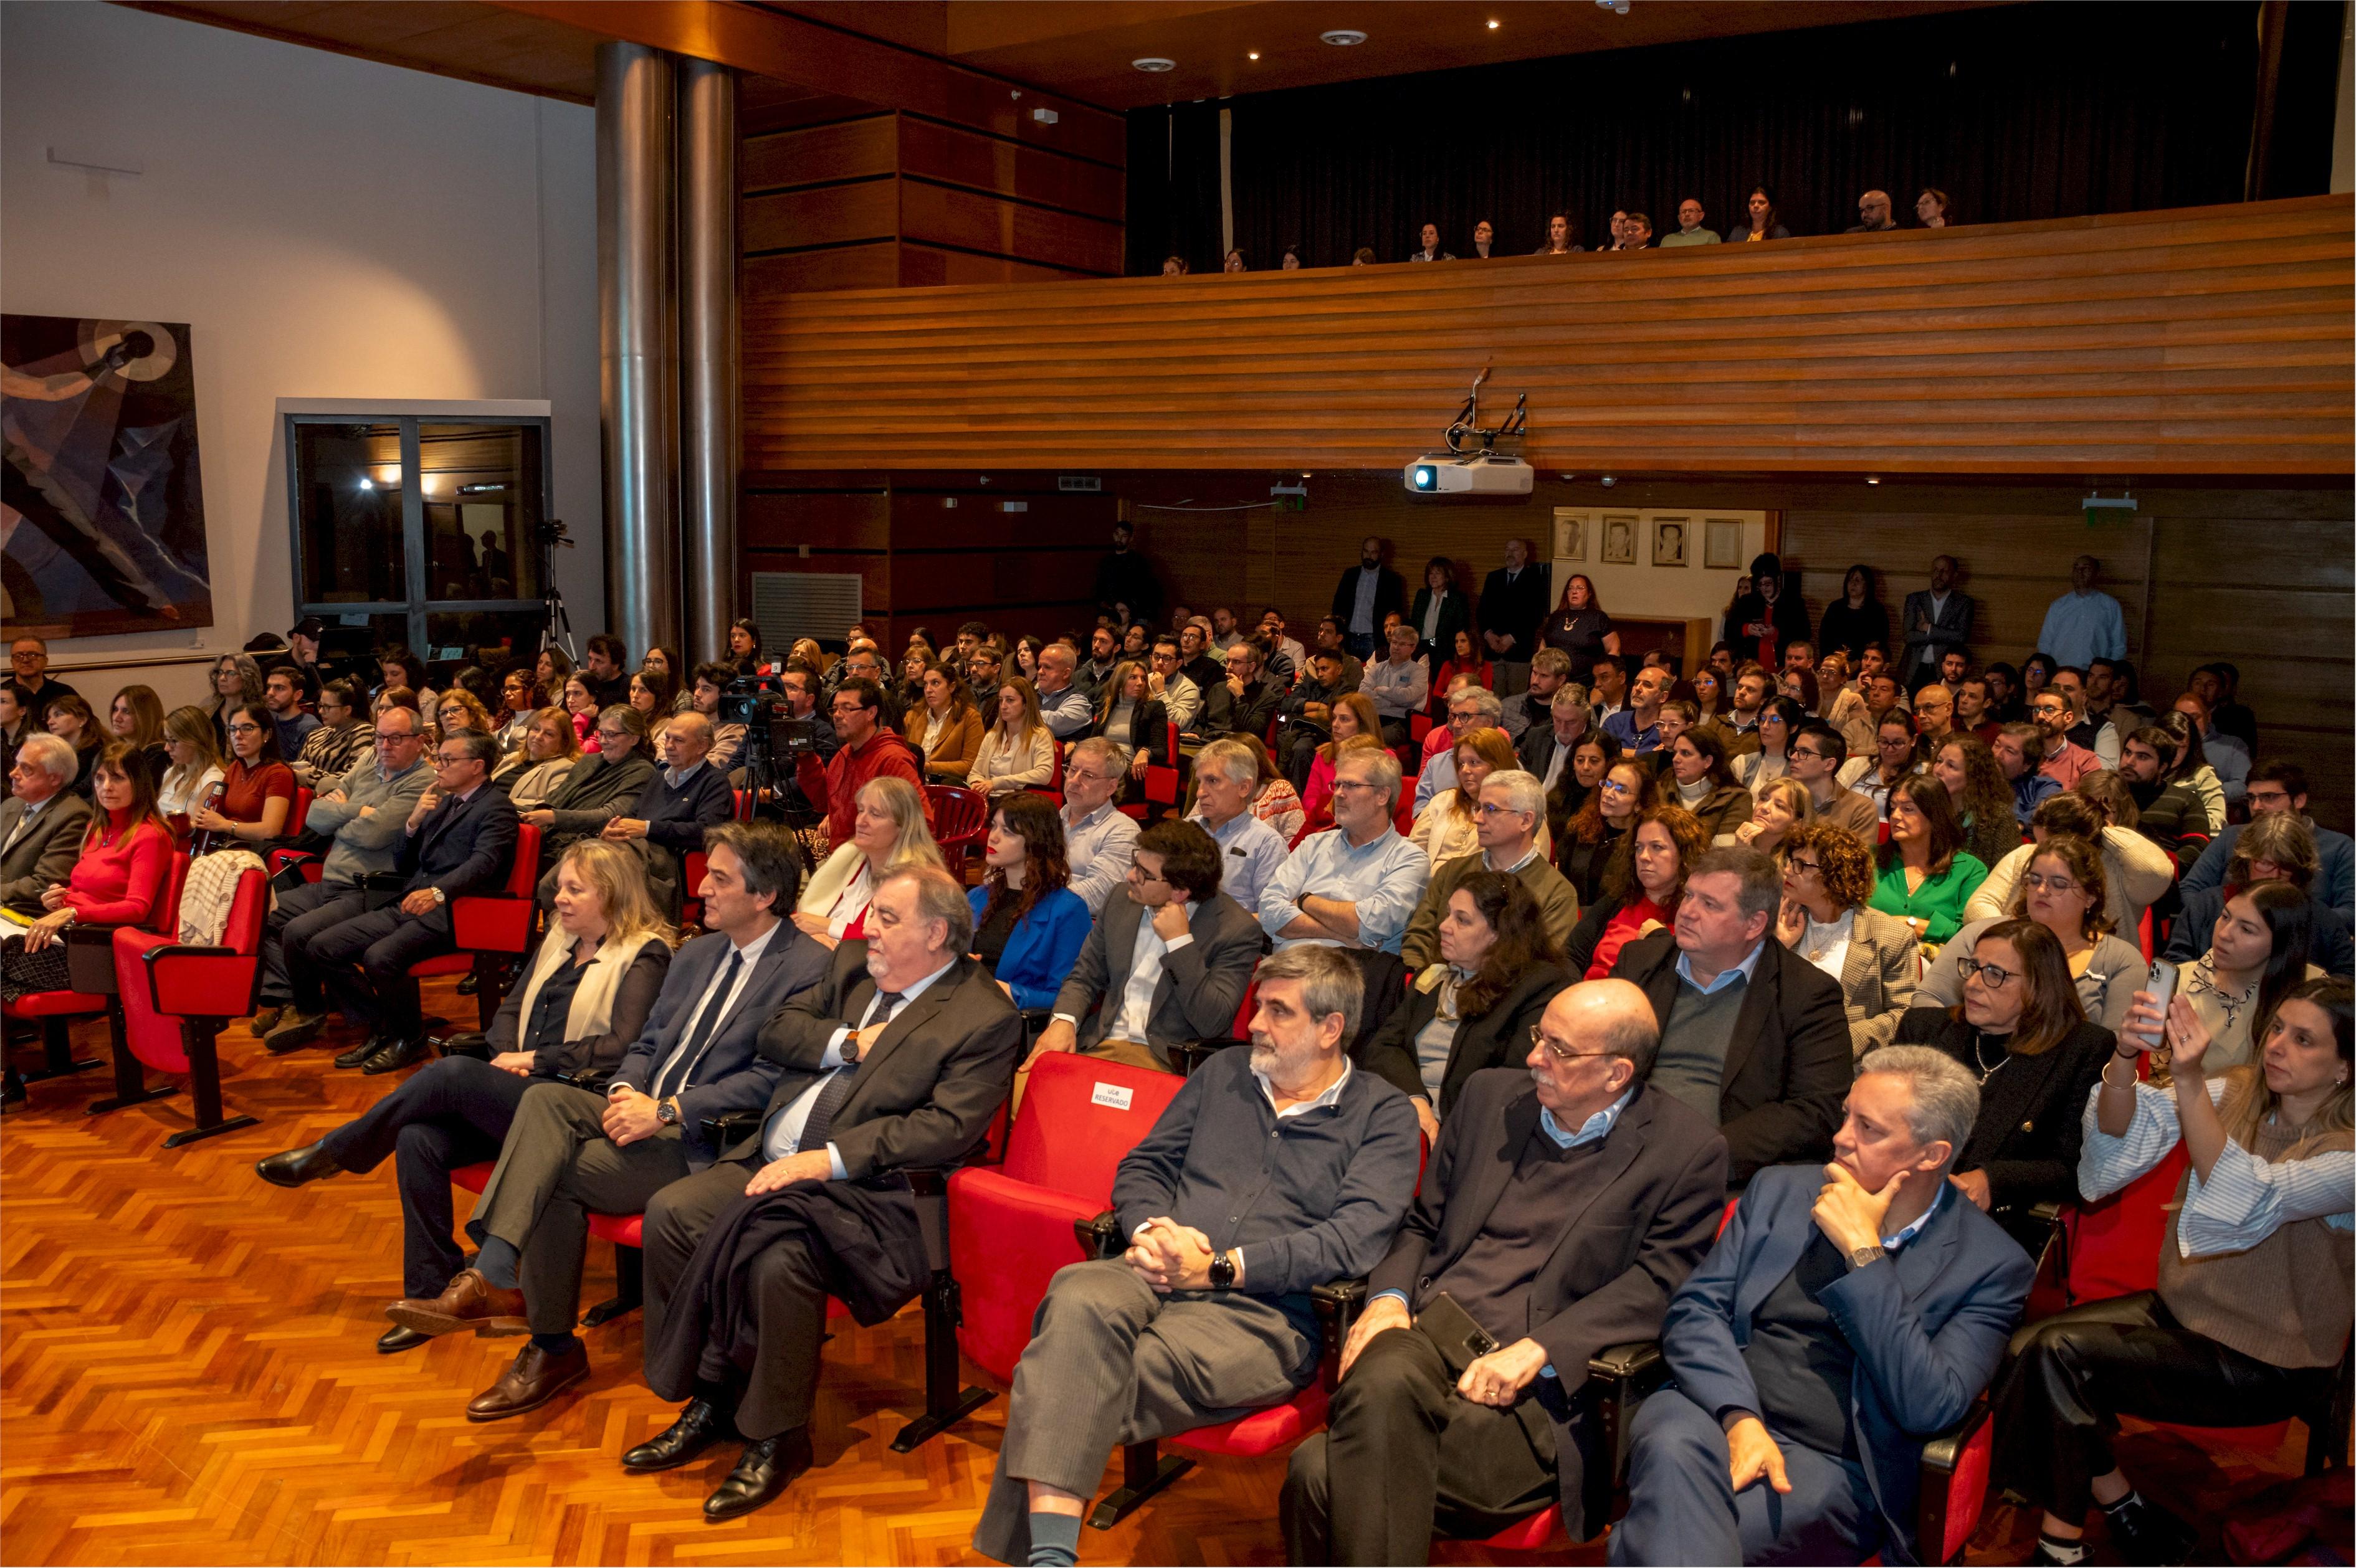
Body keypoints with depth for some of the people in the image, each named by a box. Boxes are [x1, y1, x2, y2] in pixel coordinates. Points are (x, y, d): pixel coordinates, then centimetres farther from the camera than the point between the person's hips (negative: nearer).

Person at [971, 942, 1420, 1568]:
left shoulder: (1384, 1114, 7)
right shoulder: (1223, 1073, 24)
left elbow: (1357, 1238, -7)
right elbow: (1144, 1165, 23)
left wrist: (1220, 1268, -13)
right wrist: (1150, 1228, -2)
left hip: (1264, 1311, -4)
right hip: (1155, 1277, 4)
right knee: (1080, 1300, -34)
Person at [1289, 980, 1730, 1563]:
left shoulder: (1688, 1151, 2)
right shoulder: (1490, 1094, 16)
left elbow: (1655, 1283, -5)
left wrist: (1535, 1350, -16)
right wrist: (1389, 1297, 0)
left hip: (1534, 1382, -4)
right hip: (1422, 1334, 5)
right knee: (1382, 1381, -35)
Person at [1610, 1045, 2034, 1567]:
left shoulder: (1991, 1264, 3)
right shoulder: (1780, 1191, 14)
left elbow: (1927, 1407, -9)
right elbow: (1694, 1310, 6)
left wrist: (1863, 1252, -10)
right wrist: (1740, 1418, -13)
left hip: (1831, 1466, -3)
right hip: (1717, 1413, 4)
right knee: (1672, 1444, -36)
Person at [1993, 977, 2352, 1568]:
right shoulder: (2236, 1092, -1)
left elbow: (2246, 1203, -33)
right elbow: (2122, 1135, -15)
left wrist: (2189, 1083, -43)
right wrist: (2124, 1058, -36)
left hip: (2265, 1364, -6)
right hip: (2181, 1308, 6)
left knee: (2059, 1351, -22)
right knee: (2022, 1345, -14)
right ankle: (2120, 1506, 4)